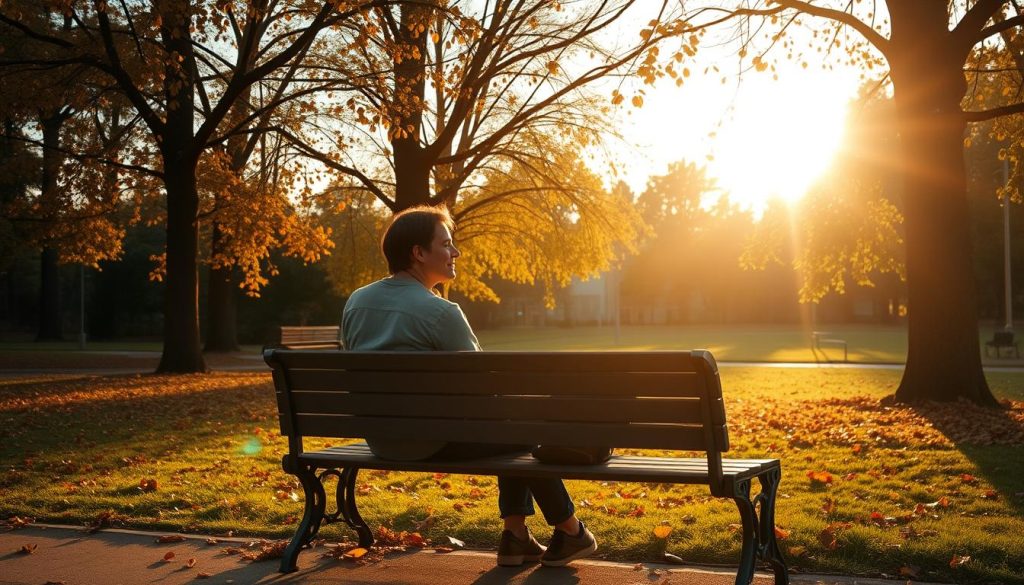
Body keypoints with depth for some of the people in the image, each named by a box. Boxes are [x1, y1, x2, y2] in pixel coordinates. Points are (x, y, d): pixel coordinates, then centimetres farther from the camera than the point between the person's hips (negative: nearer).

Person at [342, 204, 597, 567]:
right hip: (432, 441, -8)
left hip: (379, 441, 8)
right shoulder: (440, 312, -19)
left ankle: (516, 535, 23)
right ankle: (570, 532, 28)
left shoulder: (356, 301, 4)